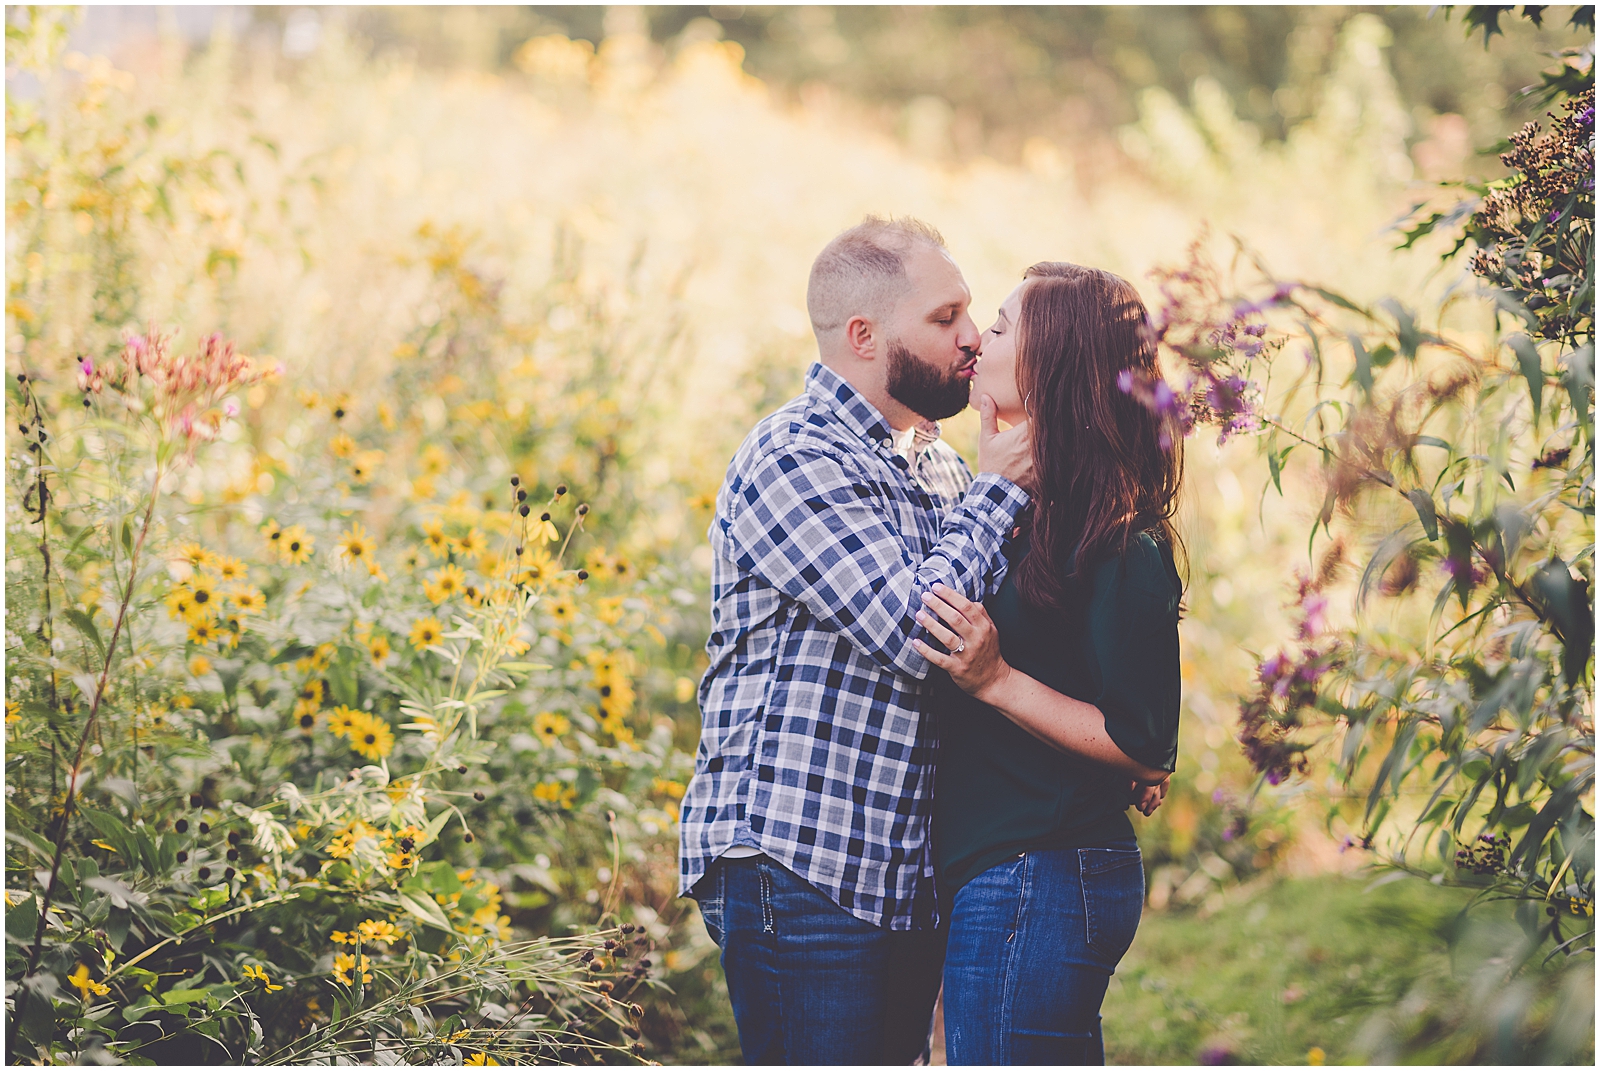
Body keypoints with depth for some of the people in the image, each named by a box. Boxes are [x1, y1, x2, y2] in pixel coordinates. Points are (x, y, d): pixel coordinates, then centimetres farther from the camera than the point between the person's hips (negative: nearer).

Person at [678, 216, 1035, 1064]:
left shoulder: (937, 467, 18)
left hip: (907, 875, 9)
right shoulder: (796, 460, -12)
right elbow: (915, 629, -22)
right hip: (797, 863, -9)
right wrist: (997, 492, -9)